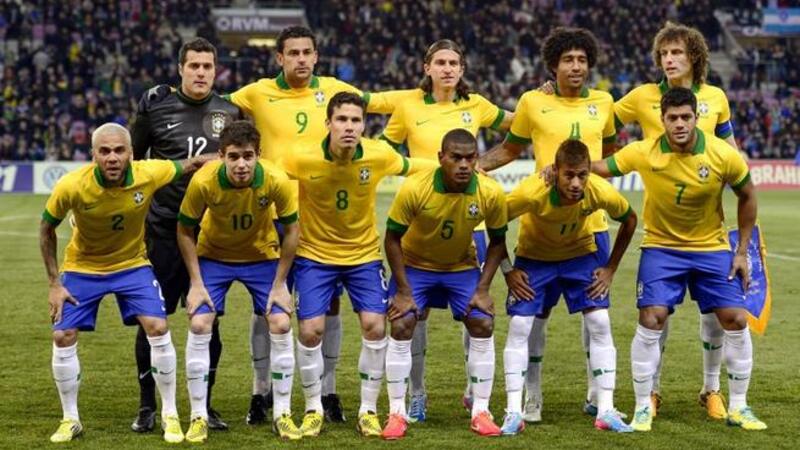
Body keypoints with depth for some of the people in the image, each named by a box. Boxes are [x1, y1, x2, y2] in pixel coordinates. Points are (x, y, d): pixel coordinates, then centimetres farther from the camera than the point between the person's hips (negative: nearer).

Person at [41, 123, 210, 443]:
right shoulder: (71, 186, -26)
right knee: (63, 337, -8)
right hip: (82, 267, 0)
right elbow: (47, 229, -8)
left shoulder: (150, 174, -24)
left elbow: (185, 166, -1)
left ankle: (170, 414, 2)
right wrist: (54, 283, -9)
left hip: (132, 264, 0)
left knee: (158, 327, -15)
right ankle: (70, 420, 12)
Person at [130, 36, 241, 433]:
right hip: (163, 227, -2)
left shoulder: (229, 113, 6)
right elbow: (132, 158, 11)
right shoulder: (155, 105, 0)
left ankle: (204, 404, 17)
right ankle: (147, 406, 11)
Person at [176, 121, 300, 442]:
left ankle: (282, 415, 6)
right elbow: (185, 230, -13)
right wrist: (196, 283, -15)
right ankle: (198, 417, -1)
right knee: (199, 325, -13)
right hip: (213, 256, 0)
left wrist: (279, 285, -12)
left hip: (263, 256, 1)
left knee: (281, 325, -9)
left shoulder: (276, 181, -28)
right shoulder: (203, 181, -29)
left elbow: (291, 229, -12)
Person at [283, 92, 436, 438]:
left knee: (375, 326, -9)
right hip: (315, 254, -1)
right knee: (310, 330, -8)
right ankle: (313, 410, 13)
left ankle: (368, 410, 8)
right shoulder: (303, 159, -21)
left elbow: (414, 167, 3)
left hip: (364, 254, 1)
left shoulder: (379, 156, -16)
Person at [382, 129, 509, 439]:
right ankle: (396, 413, -1)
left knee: (483, 325, -10)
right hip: (415, 265, -2)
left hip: (462, 266, 2)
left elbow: (497, 242, -6)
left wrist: (482, 289, -13)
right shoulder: (414, 188, -29)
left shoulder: (490, 193, -22)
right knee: (401, 326, -14)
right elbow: (393, 239, -17)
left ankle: (481, 412, 2)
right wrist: (403, 291, -19)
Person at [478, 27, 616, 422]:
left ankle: (596, 395, 19)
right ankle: (532, 398, 9)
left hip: (591, 221, 3)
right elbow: (510, 149, 9)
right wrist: (471, 167, -2)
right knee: (537, 308, 1)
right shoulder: (533, 102, -1)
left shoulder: (602, 103, 7)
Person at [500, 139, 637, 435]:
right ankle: (514, 413, -2)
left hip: (581, 253, 2)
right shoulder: (532, 192, -35)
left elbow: (629, 220, -5)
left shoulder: (602, 192, -28)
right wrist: (508, 271, -17)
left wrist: (610, 268, -5)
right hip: (534, 256, -1)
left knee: (600, 323, -8)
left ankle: (606, 411, -1)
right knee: (519, 327, -9)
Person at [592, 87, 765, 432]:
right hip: (661, 247, -1)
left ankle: (738, 407, 12)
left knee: (736, 320, -4)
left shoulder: (724, 156, -16)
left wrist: (742, 251, 0)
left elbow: (747, 196, 0)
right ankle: (643, 407, 2)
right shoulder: (643, 153, -17)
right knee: (651, 320, -13)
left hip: (711, 248, 1)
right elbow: (600, 168, -7)